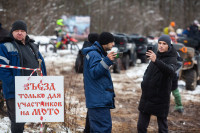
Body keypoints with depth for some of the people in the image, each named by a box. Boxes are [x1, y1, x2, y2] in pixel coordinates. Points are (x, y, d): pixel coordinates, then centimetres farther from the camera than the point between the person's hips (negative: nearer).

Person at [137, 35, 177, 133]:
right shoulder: (156, 56, 9)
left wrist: (156, 61, -50)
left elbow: (171, 70, -35)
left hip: (160, 99, -6)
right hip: (147, 97, 6)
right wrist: (145, 80, 6)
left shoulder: (171, 59, -11)